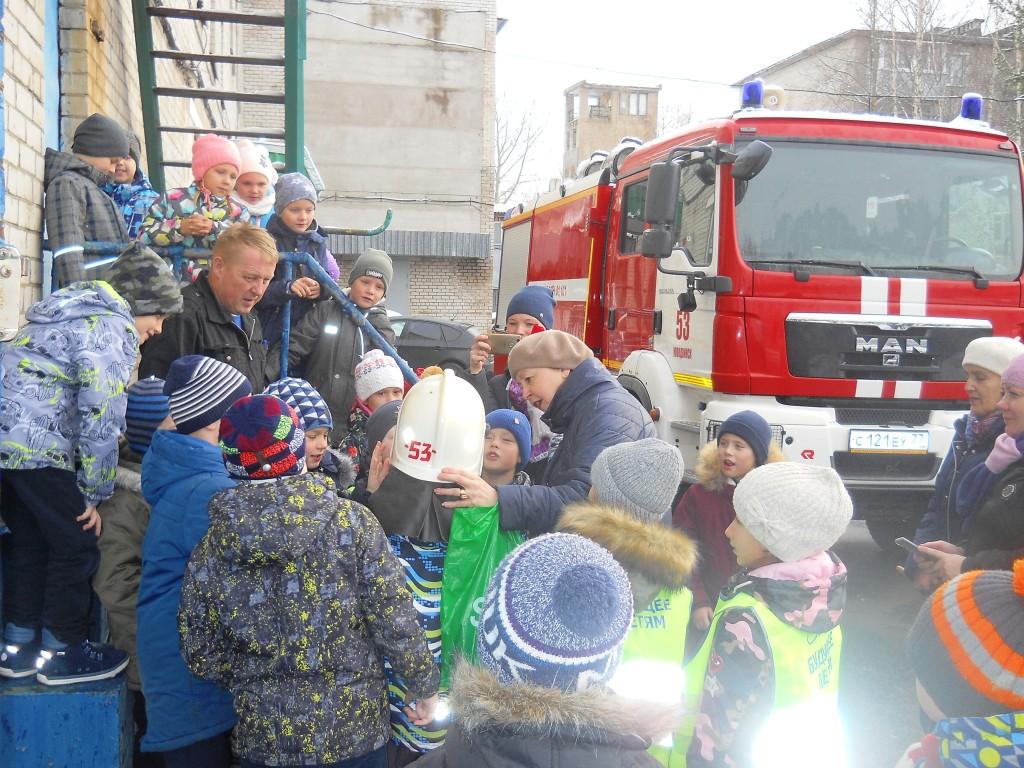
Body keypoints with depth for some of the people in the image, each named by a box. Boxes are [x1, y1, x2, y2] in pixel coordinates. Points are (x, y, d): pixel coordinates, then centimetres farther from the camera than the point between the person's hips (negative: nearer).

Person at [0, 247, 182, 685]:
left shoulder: (73, 306, 20)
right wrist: (95, 493, -8)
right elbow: (100, 419, -16)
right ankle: (62, 653, 17)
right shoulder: (114, 328, -11)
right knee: (77, 547, 5)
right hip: (39, 447, -10)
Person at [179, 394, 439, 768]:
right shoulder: (352, 522, -16)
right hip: (354, 729, -1)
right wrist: (423, 684, 1)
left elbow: (201, 656, -1)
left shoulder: (210, 552, -9)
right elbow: (396, 620, -14)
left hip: (265, 738, 1)